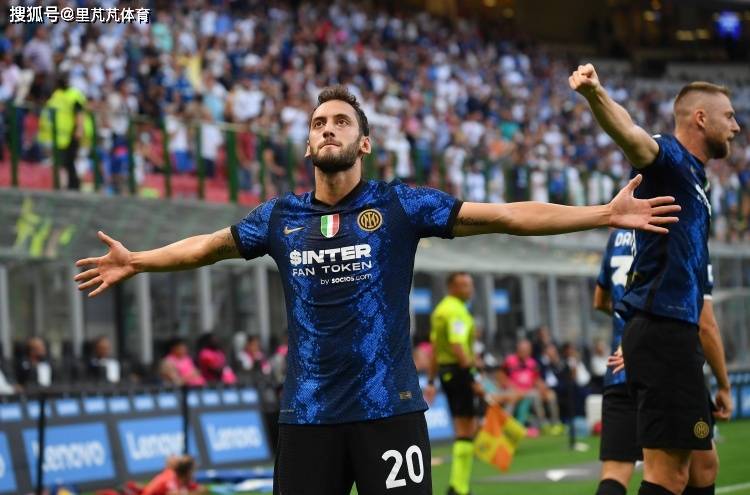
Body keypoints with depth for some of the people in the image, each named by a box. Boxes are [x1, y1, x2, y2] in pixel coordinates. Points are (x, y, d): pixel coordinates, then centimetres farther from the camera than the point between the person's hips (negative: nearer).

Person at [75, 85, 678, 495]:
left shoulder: (398, 206, -2)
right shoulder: (281, 217, 7)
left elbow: (506, 215, -4)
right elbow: (208, 245, 25)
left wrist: (605, 213, -10)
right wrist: (135, 261, 32)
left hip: (388, 407, -3)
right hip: (308, 412, 3)